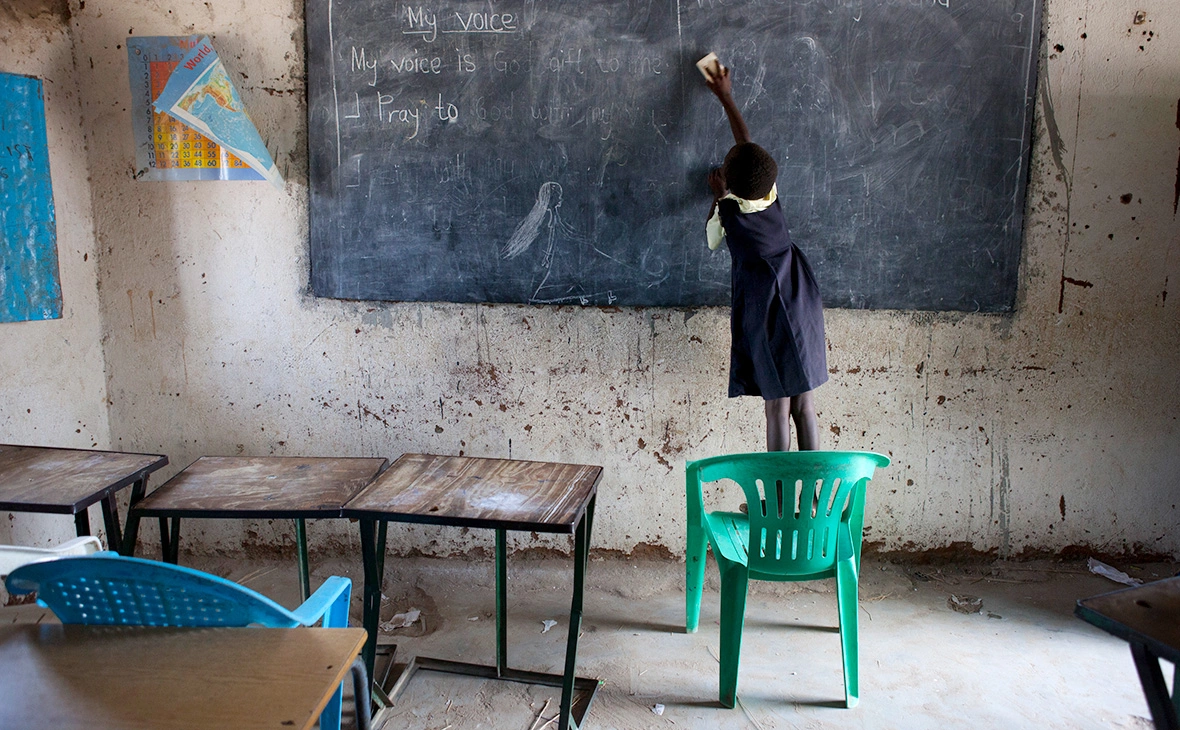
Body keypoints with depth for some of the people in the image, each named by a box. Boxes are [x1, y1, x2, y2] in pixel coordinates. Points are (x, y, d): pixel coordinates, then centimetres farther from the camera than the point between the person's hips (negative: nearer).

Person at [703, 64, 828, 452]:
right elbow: (748, 145, 19)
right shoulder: (771, 192, 3)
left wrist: (718, 196, 25)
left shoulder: (728, 209, -10)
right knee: (805, 407, 8)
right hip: (801, 304, 5)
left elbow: (712, 238, 14)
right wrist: (726, 97, 30)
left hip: (764, 311, -4)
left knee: (778, 410, -1)